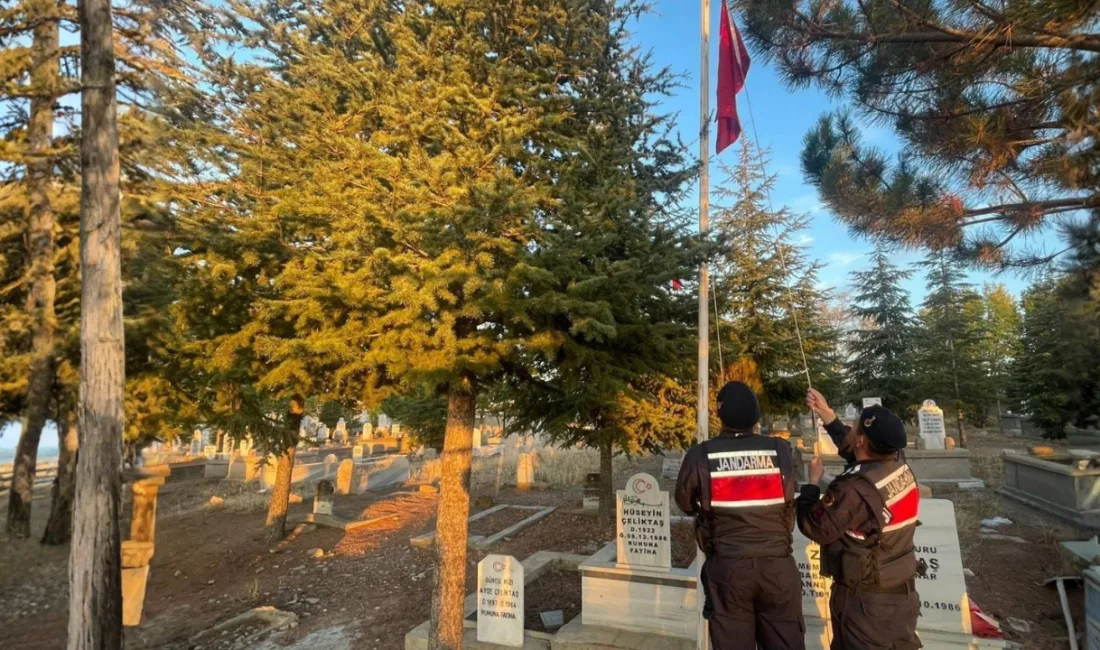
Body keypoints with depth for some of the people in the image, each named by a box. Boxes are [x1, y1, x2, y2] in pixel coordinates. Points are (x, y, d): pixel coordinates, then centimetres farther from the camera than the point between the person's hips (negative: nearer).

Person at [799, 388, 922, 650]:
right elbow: (855, 451, 12)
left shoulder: (854, 490, -31)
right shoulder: (902, 471, -6)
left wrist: (813, 481, -6)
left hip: (866, 601, -7)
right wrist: (826, 412, 15)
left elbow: (813, 528, -19)